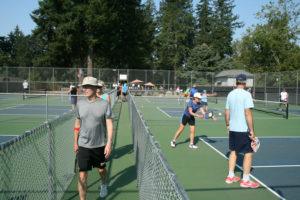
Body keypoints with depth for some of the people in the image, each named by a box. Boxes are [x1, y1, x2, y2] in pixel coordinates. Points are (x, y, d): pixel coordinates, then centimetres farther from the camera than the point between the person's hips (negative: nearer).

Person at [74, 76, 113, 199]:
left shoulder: (104, 104, -8)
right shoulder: (80, 104, 0)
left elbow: (109, 125, -8)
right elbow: (77, 124, 10)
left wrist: (109, 143, -16)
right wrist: (75, 143, 12)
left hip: (100, 145, 0)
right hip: (83, 146, 1)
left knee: (101, 170, 21)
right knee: (82, 176, -5)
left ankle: (103, 185, 53)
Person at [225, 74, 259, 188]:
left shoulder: (230, 94, 7)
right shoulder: (246, 94, -13)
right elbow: (248, 114, -18)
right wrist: (252, 131, -15)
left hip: (232, 129, 7)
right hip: (243, 130, -7)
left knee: (233, 151, 17)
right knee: (248, 153, 4)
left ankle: (230, 176, 23)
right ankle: (245, 180, 9)